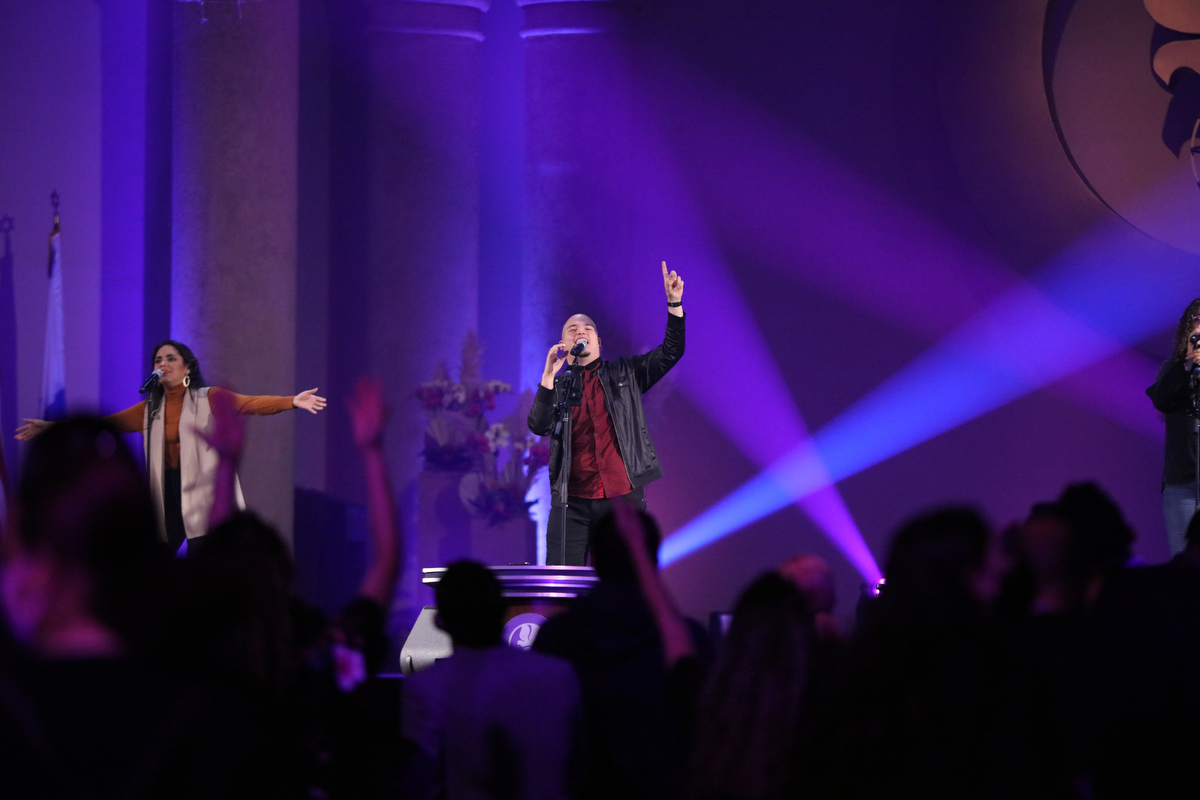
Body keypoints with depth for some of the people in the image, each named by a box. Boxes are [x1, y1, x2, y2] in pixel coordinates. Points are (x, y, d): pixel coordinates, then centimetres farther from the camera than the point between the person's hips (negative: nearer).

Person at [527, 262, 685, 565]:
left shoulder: (625, 375, 14)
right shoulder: (556, 386, 12)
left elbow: (670, 353, 7)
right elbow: (538, 426, -5)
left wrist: (674, 304, -4)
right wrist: (550, 373, -11)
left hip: (622, 497, 0)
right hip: (573, 502, 0)